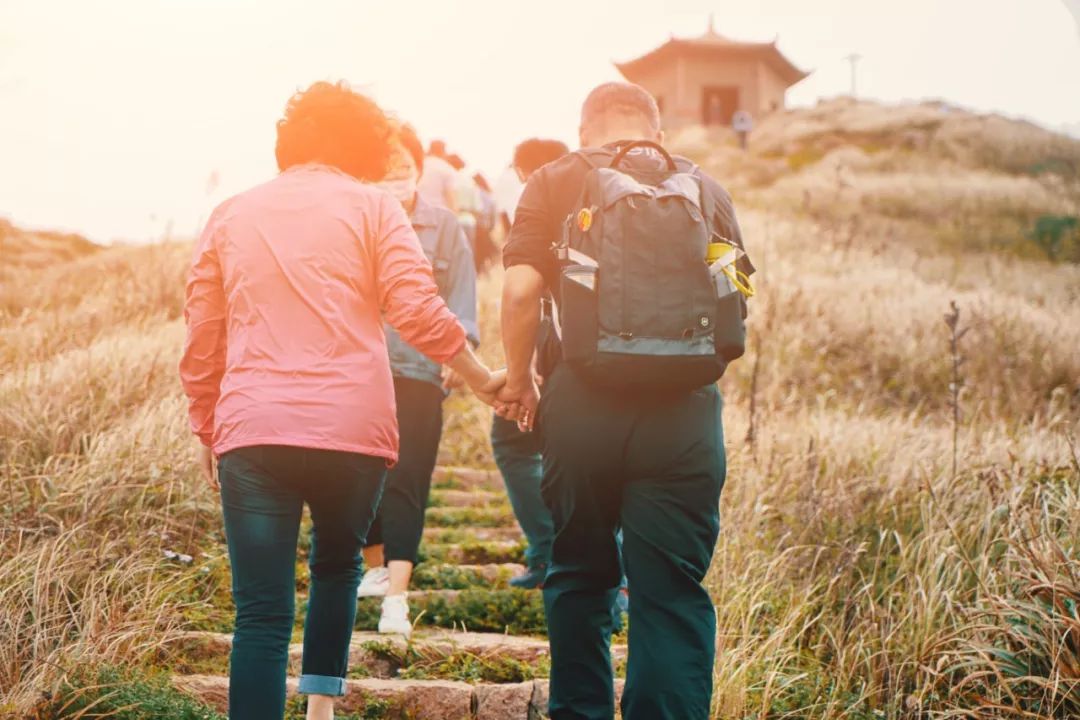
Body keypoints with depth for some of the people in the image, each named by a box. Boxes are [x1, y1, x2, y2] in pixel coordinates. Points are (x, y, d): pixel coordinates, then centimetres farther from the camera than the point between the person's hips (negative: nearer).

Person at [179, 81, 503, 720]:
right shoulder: (372, 206, 6)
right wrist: (484, 379, 6)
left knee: (261, 612, 0)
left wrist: (206, 430, 24)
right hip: (352, 428, -1)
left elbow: (201, 343, 14)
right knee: (337, 564, 24)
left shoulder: (231, 215, 14)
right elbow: (419, 310, -5)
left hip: (251, 431, 1)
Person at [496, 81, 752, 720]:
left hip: (582, 404, 0)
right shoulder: (706, 190, 13)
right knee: (673, 592, 3)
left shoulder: (556, 183, 6)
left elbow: (521, 290, -6)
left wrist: (519, 381, 6)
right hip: (686, 410, 1)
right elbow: (738, 303, 11)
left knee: (579, 577, 15)